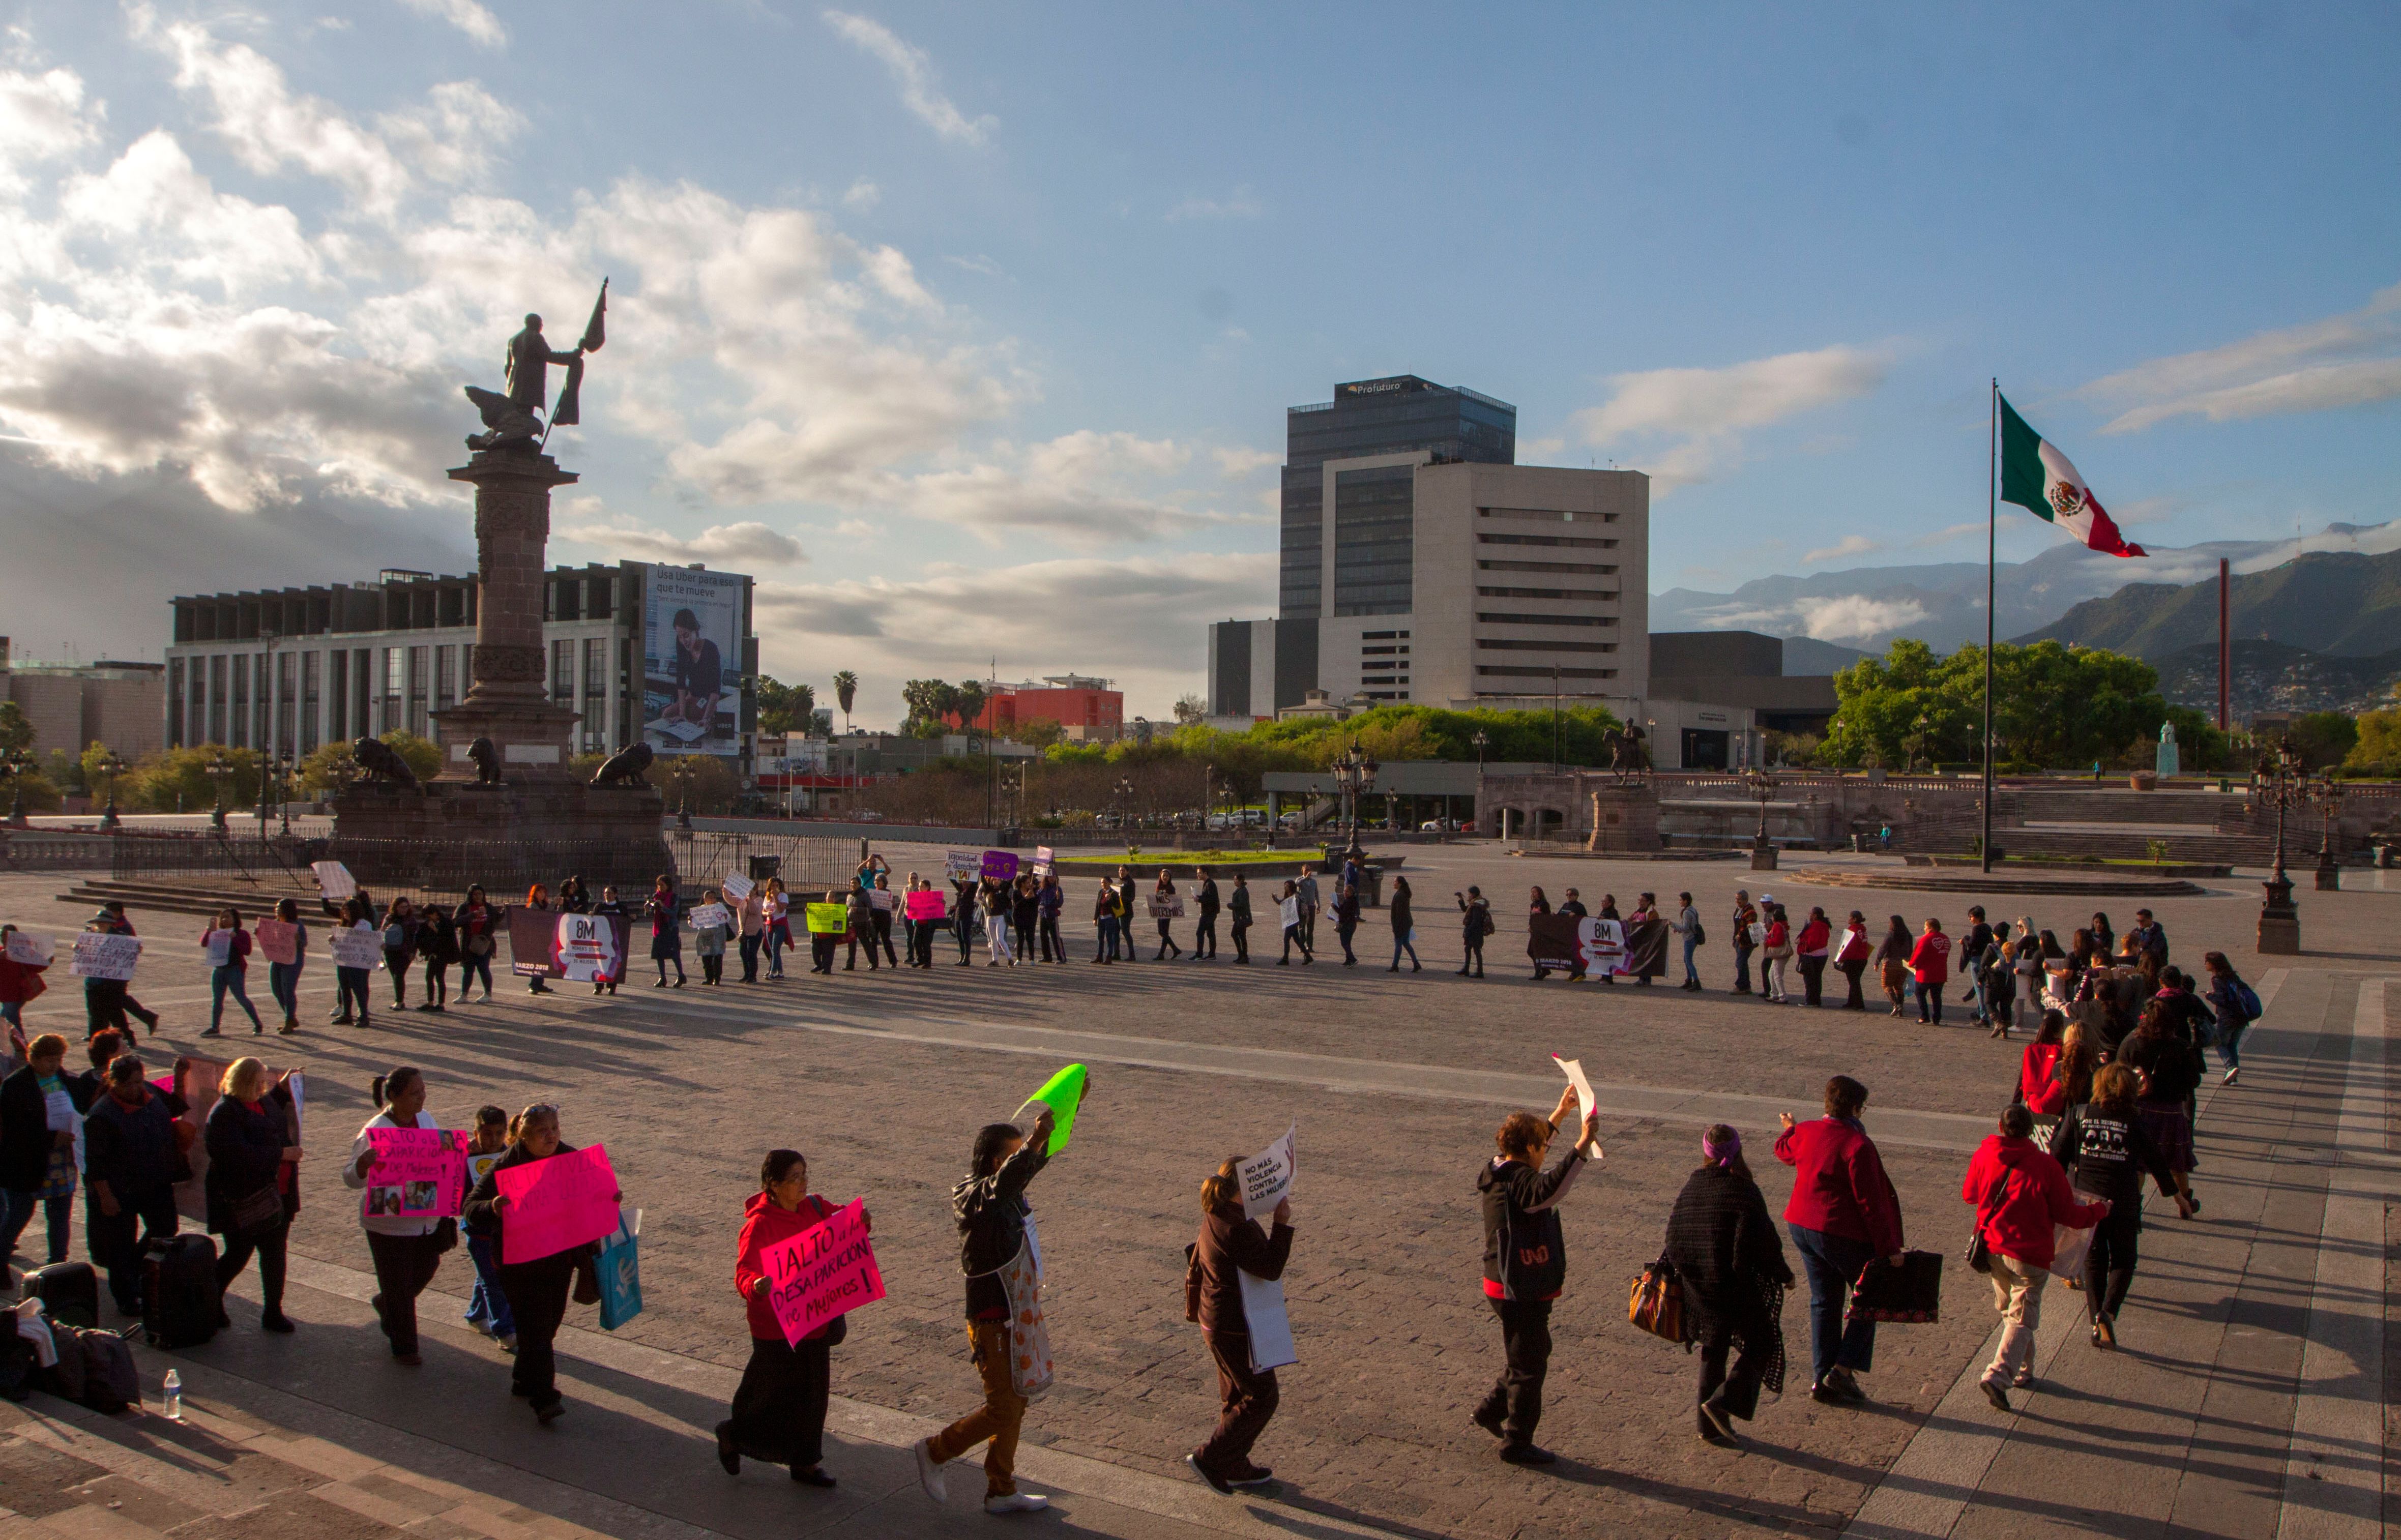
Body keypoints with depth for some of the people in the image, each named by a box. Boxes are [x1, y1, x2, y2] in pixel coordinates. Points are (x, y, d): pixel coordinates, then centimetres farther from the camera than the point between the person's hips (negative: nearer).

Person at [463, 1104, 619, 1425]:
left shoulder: (572, 1158, 0)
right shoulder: (505, 1167, -13)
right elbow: (471, 1207, -15)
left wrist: (611, 1198, -11)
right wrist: (493, 1207, -37)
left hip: (562, 1259, 5)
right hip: (520, 1263, -5)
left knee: (548, 1325, 15)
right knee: (536, 1329, -8)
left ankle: (525, 1381, 35)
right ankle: (543, 1399, -6)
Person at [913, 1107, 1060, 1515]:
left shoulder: (1010, 1193, 3)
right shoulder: (977, 1198, -21)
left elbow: (1042, 1154, 8)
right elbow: (1004, 1181, -43)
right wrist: (1033, 1142, -60)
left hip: (1018, 1315, 9)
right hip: (993, 1320, -9)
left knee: (1015, 1406, 16)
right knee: (1002, 1410, -2)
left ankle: (1001, 1492, 28)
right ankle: (935, 1452, 19)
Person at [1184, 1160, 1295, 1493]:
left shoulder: (1215, 1217, 3)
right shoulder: (1236, 1229, -28)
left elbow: (1196, 1261, 16)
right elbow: (1271, 1269, -25)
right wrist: (1281, 1223, -22)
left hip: (1216, 1321, 10)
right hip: (1236, 1329, -10)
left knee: (1237, 1396, 21)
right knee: (1262, 1397, 3)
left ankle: (1235, 1468, 31)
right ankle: (1209, 1459, 7)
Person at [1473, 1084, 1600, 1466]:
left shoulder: (1501, 1172, 7)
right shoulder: (1517, 1181, -24)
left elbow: (1530, 1141, 28)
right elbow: (1548, 1190, -48)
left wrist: (1561, 1112, 33)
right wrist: (1582, 1145, -51)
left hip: (1512, 1288, 10)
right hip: (1521, 1294, -10)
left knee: (1535, 1353, 26)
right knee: (1529, 1366, 4)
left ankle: (1491, 1411, 35)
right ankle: (1517, 1444, 17)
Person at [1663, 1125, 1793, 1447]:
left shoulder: (1691, 1187, 3)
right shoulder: (1743, 1191, -16)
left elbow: (1674, 1236, 8)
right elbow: (1761, 1242, -17)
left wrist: (1686, 1273, 21)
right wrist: (1784, 1275, -2)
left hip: (1699, 1287, 6)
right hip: (1737, 1287, -6)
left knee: (1714, 1349, 17)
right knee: (1763, 1344, 11)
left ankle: (1708, 1424, 21)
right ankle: (1724, 1400, -3)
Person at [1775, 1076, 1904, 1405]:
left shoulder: (1806, 1132, 1)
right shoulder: (1857, 1144, -20)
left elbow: (1784, 1151, 26)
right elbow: (1871, 1203, -20)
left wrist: (1788, 1128, 48)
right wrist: (1890, 1248, -14)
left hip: (1801, 1227, 7)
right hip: (1843, 1234, -7)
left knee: (1824, 1301, 17)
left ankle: (1820, 1379, 19)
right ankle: (1844, 1370, 6)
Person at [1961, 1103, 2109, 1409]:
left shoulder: (1984, 1156, -4)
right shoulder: (2045, 1165, -14)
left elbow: (1968, 1195, 12)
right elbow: (2068, 1215, -7)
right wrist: (2100, 1210, 12)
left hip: (1993, 1249, 4)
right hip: (2030, 1254, -4)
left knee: (2009, 1310, 23)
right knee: (2023, 1318, 0)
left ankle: (2023, 1370, 34)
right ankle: (1997, 1377, -15)